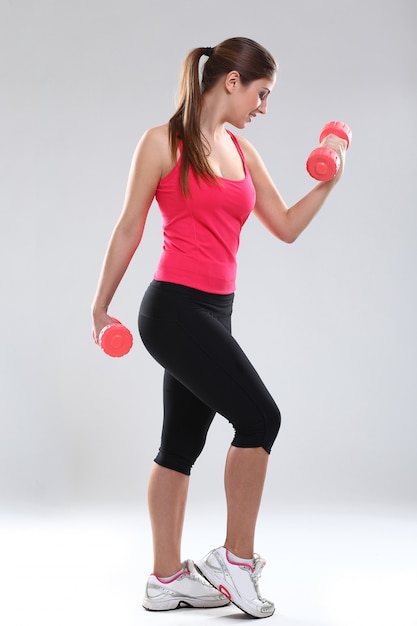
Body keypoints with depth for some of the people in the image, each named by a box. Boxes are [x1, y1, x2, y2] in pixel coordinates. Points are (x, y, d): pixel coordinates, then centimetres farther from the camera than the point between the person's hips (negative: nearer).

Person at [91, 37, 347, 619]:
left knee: (182, 445, 11)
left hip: (214, 311, 7)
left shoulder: (243, 152, 14)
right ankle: (236, 559, 0)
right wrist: (101, 305, 5)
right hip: (174, 308, -7)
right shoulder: (163, 142, -5)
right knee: (260, 417, -14)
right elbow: (129, 228, -1)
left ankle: (168, 578, 20)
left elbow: (287, 226, 16)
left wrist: (329, 179, 7)